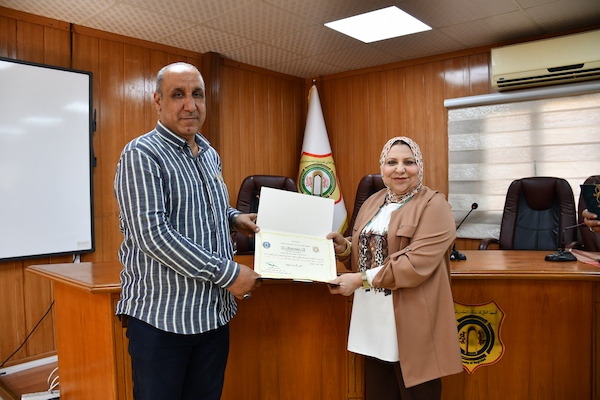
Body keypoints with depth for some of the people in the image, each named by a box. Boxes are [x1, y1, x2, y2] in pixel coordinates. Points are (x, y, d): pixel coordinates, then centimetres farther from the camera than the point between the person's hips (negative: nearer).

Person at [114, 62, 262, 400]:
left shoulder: (210, 154, 10)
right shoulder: (142, 155, -12)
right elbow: (152, 234, -23)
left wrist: (234, 218, 6)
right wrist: (227, 273, -21)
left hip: (215, 312, 7)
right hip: (161, 316, -6)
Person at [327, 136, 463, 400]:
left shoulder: (434, 206, -8)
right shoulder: (372, 203, 12)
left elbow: (417, 264, -19)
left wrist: (362, 279, -18)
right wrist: (344, 249, -3)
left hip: (411, 326, -6)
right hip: (373, 323, 6)